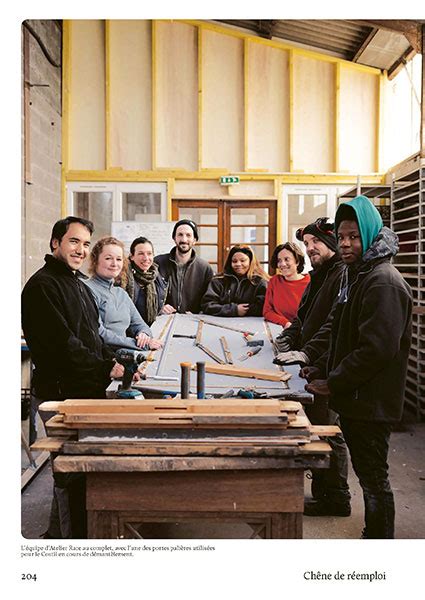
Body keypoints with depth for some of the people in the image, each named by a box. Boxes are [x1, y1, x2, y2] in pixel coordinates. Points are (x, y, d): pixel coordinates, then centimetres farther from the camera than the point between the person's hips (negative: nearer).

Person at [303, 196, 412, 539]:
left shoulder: (383, 282, -18)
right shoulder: (357, 275, 14)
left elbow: (377, 349, -25)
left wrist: (333, 382, -18)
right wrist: (321, 369, 9)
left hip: (372, 404, -10)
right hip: (354, 399, 10)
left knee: (374, 478, 2)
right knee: (367, 473, 20)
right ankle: (373, 535, 35)